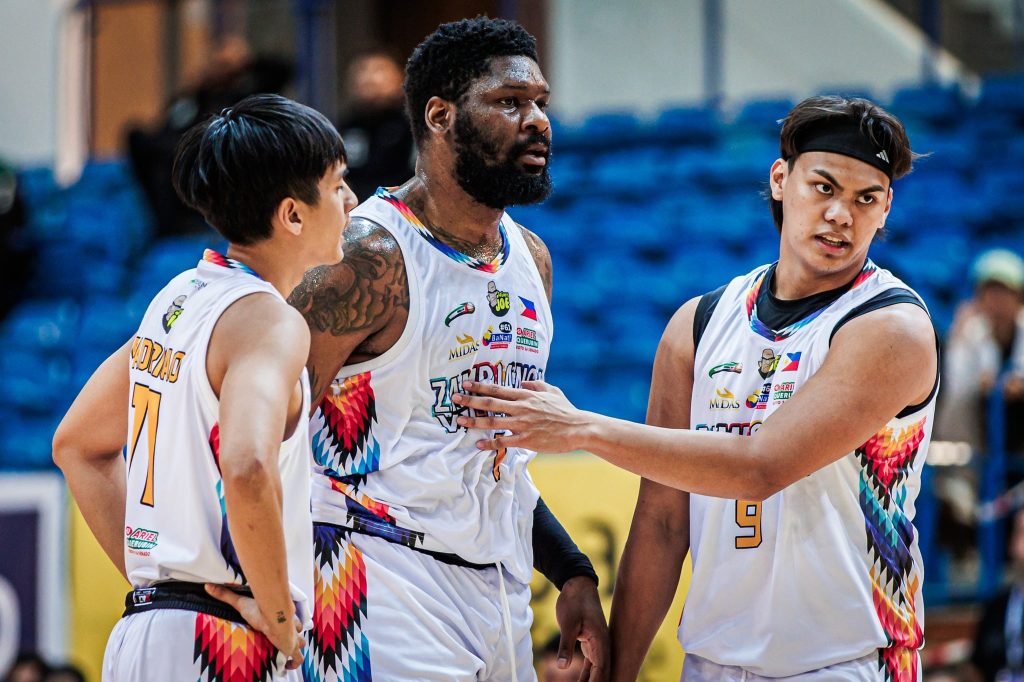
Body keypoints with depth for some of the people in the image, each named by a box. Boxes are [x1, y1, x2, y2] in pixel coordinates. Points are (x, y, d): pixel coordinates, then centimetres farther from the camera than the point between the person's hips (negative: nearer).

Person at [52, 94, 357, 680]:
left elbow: (77, 445, 23)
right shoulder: (267, 318, -13)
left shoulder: (177, 298, 13)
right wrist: (280, 618, -19)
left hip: (142, 632, 9)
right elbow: (248, 470, -31)